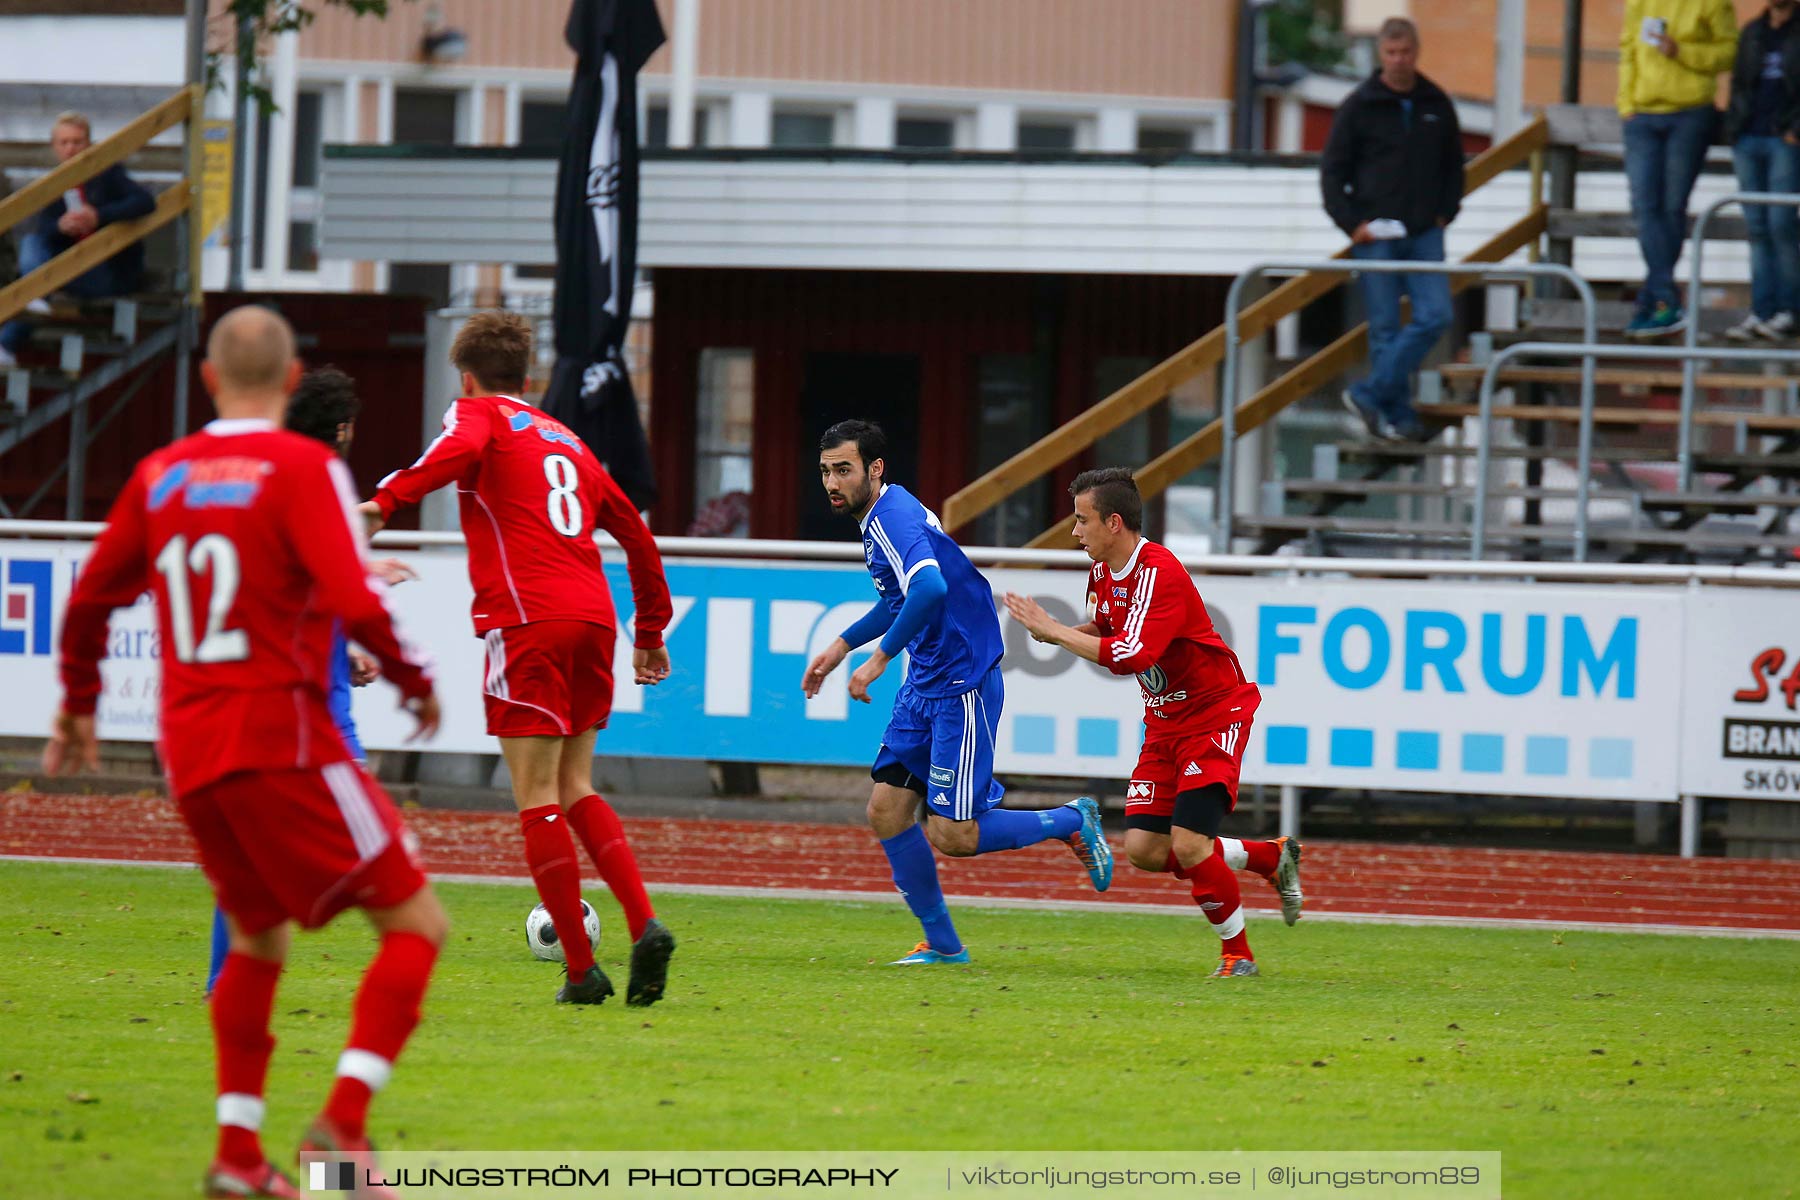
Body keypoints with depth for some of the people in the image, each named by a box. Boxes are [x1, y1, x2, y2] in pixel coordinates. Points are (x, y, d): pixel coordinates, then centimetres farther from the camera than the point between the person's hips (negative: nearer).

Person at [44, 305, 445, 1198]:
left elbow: (89, 601, 18)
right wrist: (415, 682, -1)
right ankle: (343, 1124, -15)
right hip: (281, 739, -6)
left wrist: (77, 707, 33)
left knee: (257, 939, 23)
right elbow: (354, 604, -18)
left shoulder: (159, 475, 10)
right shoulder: (304, 468, -7)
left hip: (190, 755, 6)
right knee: (415, 921, 1)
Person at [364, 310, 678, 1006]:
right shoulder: (566, 441, 27)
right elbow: (635, 534, 32)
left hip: (529, 622, -6)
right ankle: (644, 926, -2)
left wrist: (386, 503, -31)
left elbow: (457, 452, -18)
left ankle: (581, 969, -8)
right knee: (573, 789, 15)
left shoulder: (480, 416, 8)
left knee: (538, 799, -4)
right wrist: (651, 630, 40)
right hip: (593, 618, 6)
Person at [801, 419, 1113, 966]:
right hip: (925, 687, 10)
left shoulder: (894, 517, -19)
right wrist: (841, 645, 28)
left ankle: (1073, 821, 12)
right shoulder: (882, 516, 12)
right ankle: (942, 944, 12)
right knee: (887, 810, 4)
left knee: (952, 835, -9)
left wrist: (879, 658, -31)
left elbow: (930, 588, -38)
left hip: (962, 685, -10)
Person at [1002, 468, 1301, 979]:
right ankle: (1272, 858, 18)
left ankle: (1237, 952, 3)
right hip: (1165, 722, 9)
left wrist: (1053, 630, -28)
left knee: (1188, 844, -18)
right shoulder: (1102, 571, 3)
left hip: (1216, 716, -9)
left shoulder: (1160, 573, -25)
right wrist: (1058, 632, -2)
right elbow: (1103, 629, 20)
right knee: (1144, 849, -1)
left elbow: (1131, 655, -35)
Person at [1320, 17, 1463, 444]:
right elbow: (1332, 170, 1)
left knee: (1436, 315, -10)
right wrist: (1351, 223, -8)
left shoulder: (1436, 104, 8)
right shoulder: (1359, 107, -1)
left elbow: (1454, 165, 19)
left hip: (1424, 233, 3)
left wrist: (1445, 213, 6)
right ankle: (1397, 415, 3)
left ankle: (1369, 393, -4)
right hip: (1375, 234, -3)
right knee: (1385, 327, -3)